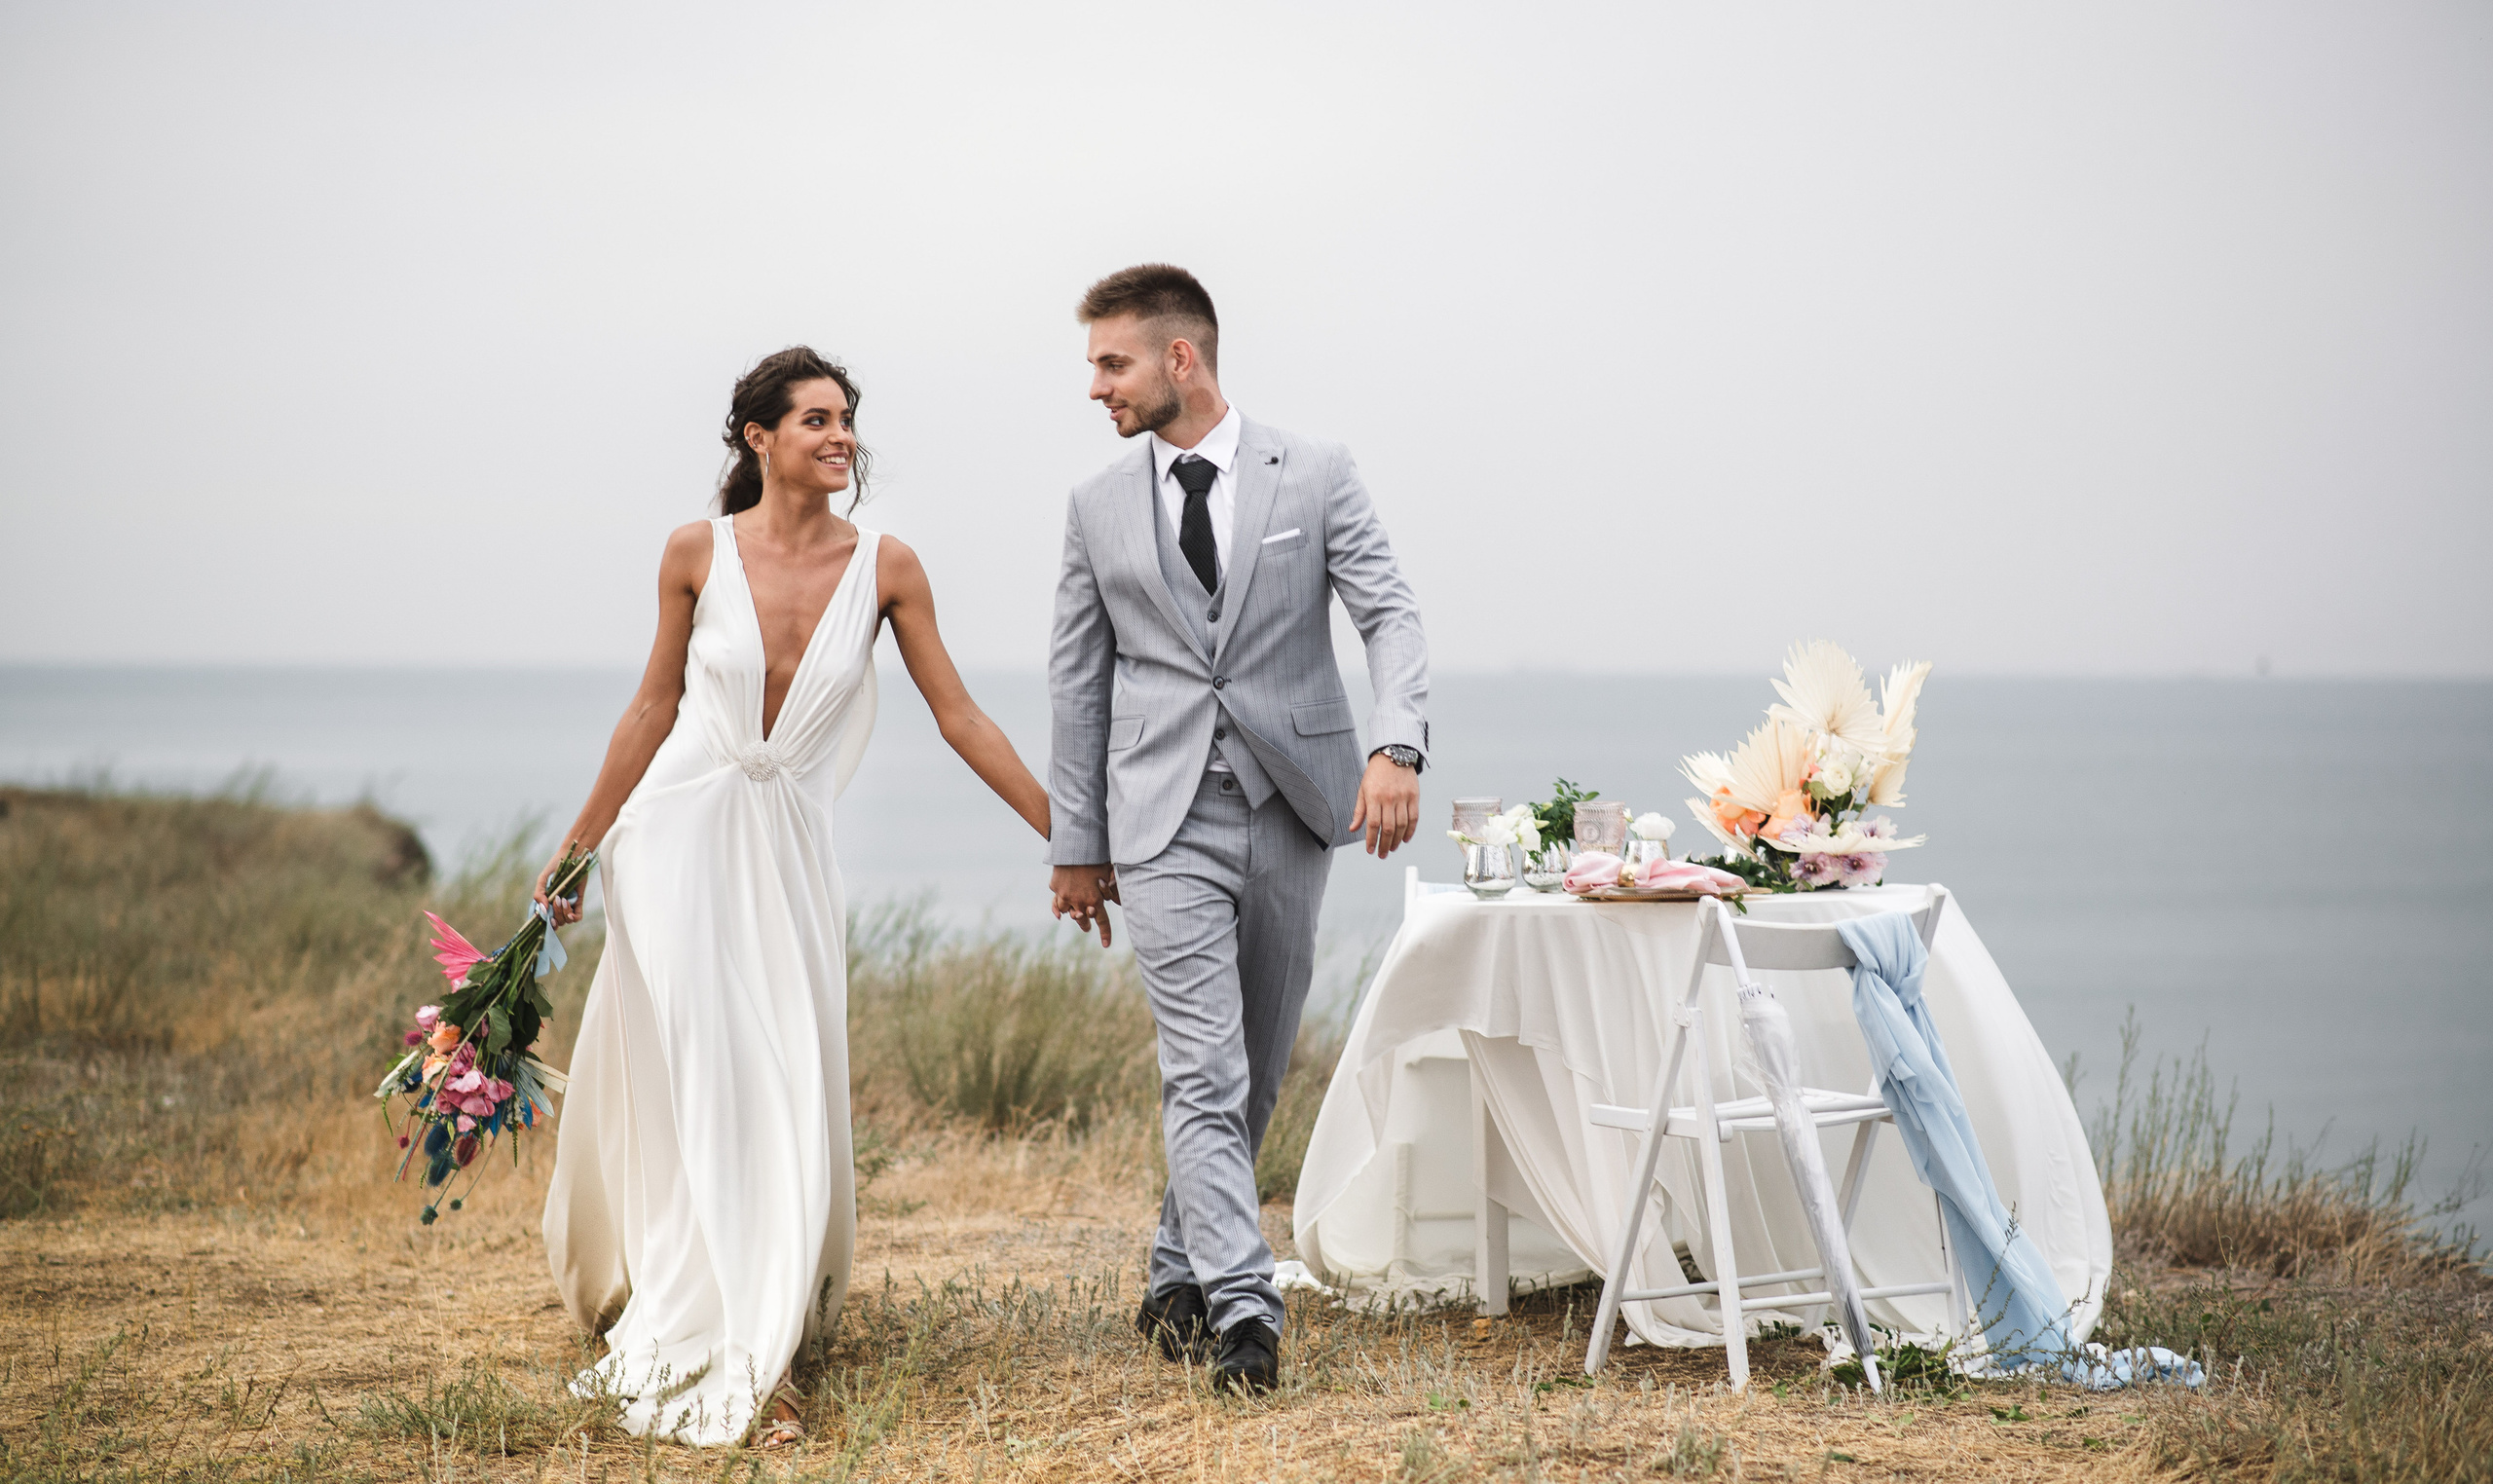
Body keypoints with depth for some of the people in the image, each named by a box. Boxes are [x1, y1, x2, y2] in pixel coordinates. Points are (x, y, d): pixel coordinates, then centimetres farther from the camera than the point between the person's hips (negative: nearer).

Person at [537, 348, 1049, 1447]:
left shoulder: (884, 568, -3)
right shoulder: (698, 553, -4)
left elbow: (957, 715, 1)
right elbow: (655, 706, 7)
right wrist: (578, 849, 12)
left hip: (789, 853, 1)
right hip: (681, 838, -1)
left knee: (786, 1101, 0)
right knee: (696, 1088, -3)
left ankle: (762, 1331, 15)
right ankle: (720, 1364, 1)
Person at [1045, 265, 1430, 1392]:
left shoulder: (1315, 475, 0)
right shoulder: (1098, 507, 6)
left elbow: (1390, 616, -5)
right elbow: (1078, 681, 10)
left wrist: (1396, 746, -22)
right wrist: (1076, 842, 9)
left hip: (1290, 809, 1)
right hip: (1167, 826, -1)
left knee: (1257, 1072, 10)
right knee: (1204, 1074, -11)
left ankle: (1179, 1276, 26)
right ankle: (1241, 1306, -15)